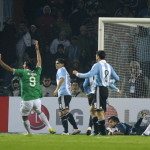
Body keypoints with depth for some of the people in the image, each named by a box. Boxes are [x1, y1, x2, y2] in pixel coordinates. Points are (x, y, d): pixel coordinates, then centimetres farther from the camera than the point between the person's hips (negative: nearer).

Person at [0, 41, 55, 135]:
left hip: (27, 100, -4)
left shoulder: (23, 72, 0)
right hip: (37, 99, 4)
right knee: (40, 112, 26)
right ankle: (49, 128, 13)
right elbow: (39, 62, 28)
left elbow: (9, 69, 0)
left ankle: (29, 132, 21)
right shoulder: (37, 72, 11)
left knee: (25, 117, 17)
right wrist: (37, 50, 39)